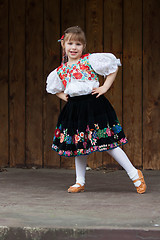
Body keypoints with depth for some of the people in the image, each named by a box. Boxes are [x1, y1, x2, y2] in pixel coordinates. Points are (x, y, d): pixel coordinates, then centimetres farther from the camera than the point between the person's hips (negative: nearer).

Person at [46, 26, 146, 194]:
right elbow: (54, 88, 28)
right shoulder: (61, 70, 9)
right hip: (74, 108, 5)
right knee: (79, 144, 9)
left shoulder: (90, 60, -4)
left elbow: (113, 68, 0)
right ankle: (80, 182, 21)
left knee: (107, 143, -6)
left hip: (93, 105, -5)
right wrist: (65, 97, 11)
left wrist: (104, 88, -5)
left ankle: (134, 174, 4)